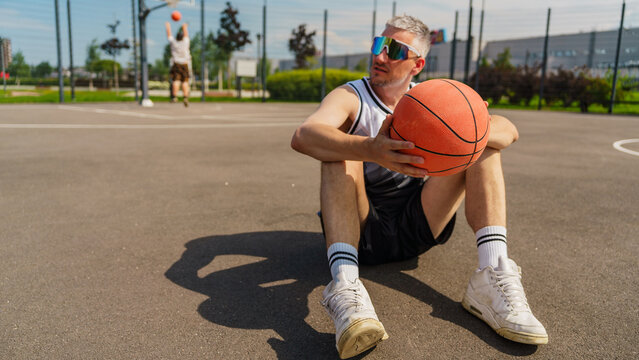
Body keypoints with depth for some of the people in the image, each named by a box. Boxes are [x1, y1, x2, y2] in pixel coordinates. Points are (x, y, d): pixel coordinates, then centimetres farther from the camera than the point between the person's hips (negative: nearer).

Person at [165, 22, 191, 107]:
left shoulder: (173, 42, -2)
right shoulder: (186, 42, -1)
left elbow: (169, 35, 16)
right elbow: (186, 34, 19)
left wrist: (168, 26, 34)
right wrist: (185, 27, 38)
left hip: (176, 64, 0)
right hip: (185, 64, 1)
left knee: (176, 81, -9)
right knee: (185, 81, -2)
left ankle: (174, 97, -22)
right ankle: (186, 97, -14)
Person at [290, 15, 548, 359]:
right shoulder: (350, 97, -2)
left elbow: (508, 130, -3)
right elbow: (302, 136, -27)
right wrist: (371, 150, -45)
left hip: (417, 227, 3)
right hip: (360, 229, -3)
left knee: (484, 145, -8)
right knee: (341, 153, -27)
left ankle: (492, 274, -26)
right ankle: (345, 286, -44)